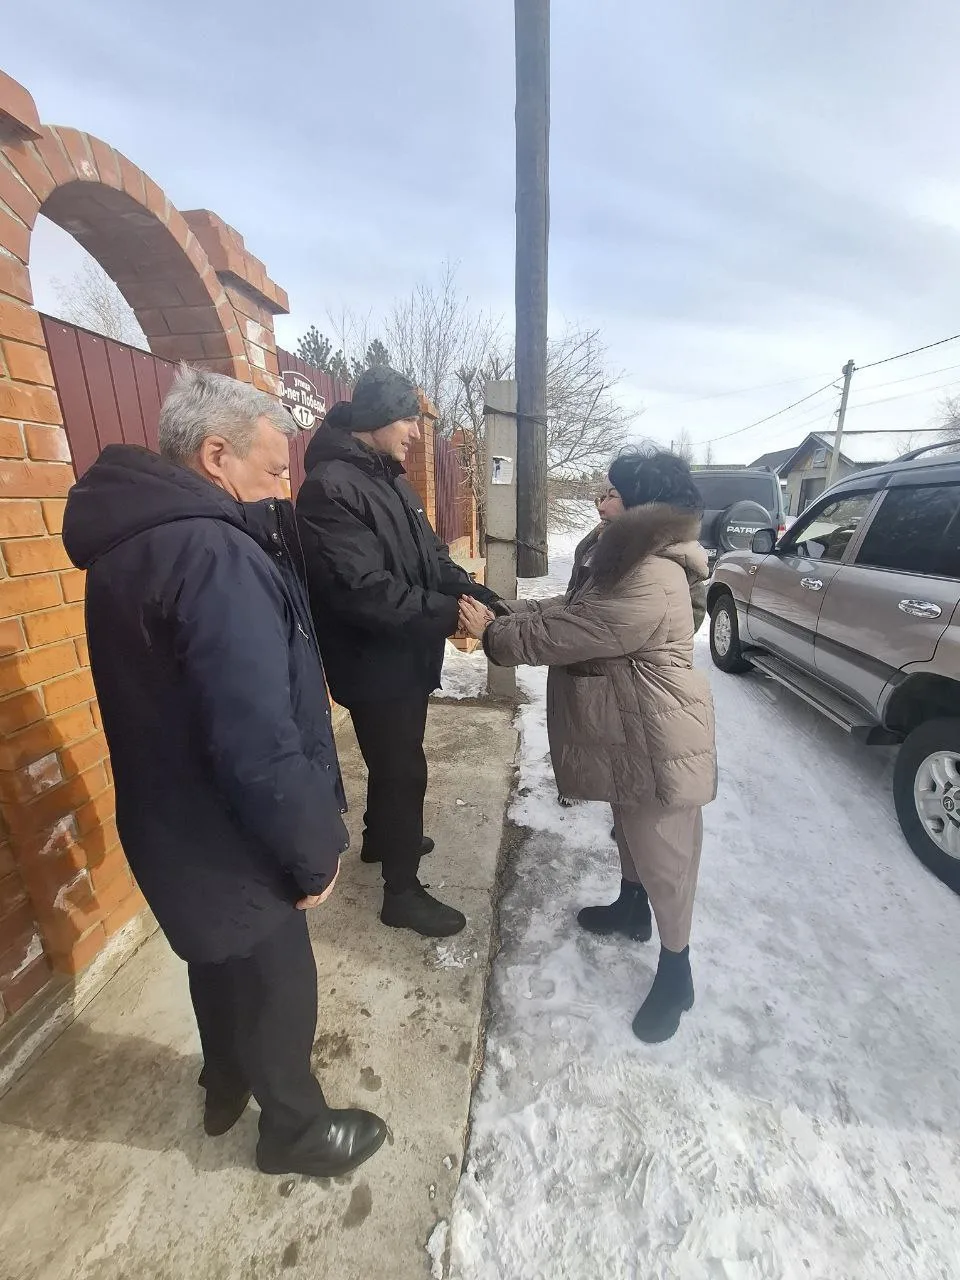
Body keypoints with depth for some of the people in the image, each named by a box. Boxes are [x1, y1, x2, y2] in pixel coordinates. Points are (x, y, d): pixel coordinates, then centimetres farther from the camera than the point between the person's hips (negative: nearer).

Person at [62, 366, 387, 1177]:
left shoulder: (133, 539, 2)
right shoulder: (215, 557, -30)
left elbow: (182, 700, 7)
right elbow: (259, 748, -31)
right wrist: (314, 854, -17)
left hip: (179, 827, 9)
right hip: (227, 843, -9)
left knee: (223, 966, 31)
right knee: (279, 991, 18)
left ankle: (227, 1086, 59)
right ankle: (295, 1131, 47)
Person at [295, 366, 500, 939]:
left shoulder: (393, 481, 12)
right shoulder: (331, 487, -20)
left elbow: (432, 557, 12)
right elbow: (361, 590, -30)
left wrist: (474, 593, -4)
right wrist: (447, 614, -27)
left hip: (408, 657, 9)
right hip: (374, 665, -9)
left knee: (395, 762, 24)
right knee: (403, 771, 3)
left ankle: (381, 839, 49)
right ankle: (403, 891, 25)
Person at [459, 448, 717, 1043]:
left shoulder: (651, 582, -29)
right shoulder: (624, 559, 6)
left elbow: (564, 635, -27)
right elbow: (566, 610, 10)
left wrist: (494, 634, -13)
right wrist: (502, 614, -1)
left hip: (656, 741, -10)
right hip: (628, 731, 10)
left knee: (662, 849, 8)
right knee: (631, 828, 27)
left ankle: (676, 972, 30)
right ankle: (631, 907, 51)